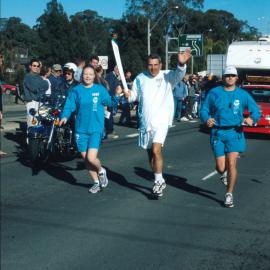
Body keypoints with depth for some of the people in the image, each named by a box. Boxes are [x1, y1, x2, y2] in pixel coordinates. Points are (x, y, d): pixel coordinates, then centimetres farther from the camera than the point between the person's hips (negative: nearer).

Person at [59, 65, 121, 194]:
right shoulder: (76, 90, 3)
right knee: (86, 159, 9)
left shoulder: (100, 89, 0)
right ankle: (97, 182, 29)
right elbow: (69, 105, -2)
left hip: (96, 129, -3)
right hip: (81, 129, 3)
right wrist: (65, 116, -19)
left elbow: (109, 102, -7)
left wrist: (116, 96, -26)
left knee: (91, 158, -15)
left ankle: (101, 171, 19)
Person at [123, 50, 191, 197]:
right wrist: (128, 95, -10)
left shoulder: (167, 76, -5)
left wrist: (181, 64, -45)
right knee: (150, 153, 13)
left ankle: (158, 181, -6)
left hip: (161, 120, -5)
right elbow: (135, 95, 13)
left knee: (156, 150, -20)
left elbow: (178, 74, -24)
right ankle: (160, 181, 30)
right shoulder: (140, 78, 7)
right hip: (145, 121, 5)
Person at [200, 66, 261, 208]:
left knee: (232, 164, -10)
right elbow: (204, 110, 8)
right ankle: (224, 173, 38)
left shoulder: (243, 94, 6)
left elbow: (256, 111, 7)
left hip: (235, 133, 0)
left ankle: (229, 194, 6)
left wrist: (251, 119, -16)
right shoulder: (214, 93, 6)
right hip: (217, 133, 0)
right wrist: (207, 119, -15)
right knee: (220, 167, -2)